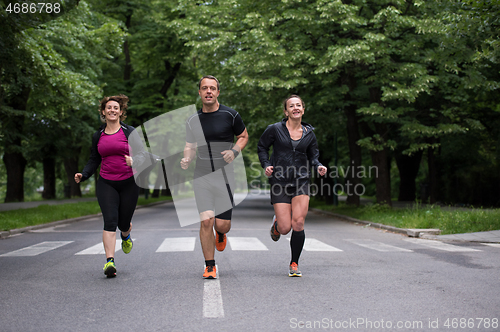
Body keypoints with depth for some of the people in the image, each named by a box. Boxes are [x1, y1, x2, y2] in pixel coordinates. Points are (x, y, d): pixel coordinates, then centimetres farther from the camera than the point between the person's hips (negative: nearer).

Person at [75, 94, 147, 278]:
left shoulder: (130, 132, 1)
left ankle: (125, 236, 46)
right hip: (106, 184, 1)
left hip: (129, 183, -1)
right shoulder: (98, 136, 9)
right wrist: (83, 175, 0)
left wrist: (134, 161, -24)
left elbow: (141, 155, -2)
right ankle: (109, 262, -21)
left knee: (124, 223, 7)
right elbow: (94, 160, 16)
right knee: (110, 221, -16)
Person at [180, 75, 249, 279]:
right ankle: (210, 266, 5)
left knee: (222, 225, -2)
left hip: (225, 175, -1)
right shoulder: (193, 121, 6)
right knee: (206, 221, -10)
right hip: (202, 176, 1)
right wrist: (186, 159, -6)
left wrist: (234, 151, -8)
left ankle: (220, 234, 38)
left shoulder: (230, 115, -1)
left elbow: (244, 136, 11)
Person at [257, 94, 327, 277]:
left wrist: (319, 166, -3)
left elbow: (313, 156, 18)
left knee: (298, 224, -13)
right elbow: (262, 147, 11)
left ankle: (294, 265, 4)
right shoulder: (275, 129, -1)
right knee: (285, 229, -6)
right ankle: (277, 222, 34)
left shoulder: (309, 133, 7)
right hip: (280, 182, -2)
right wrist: (266, 165, -5)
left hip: (301, 181, 2)